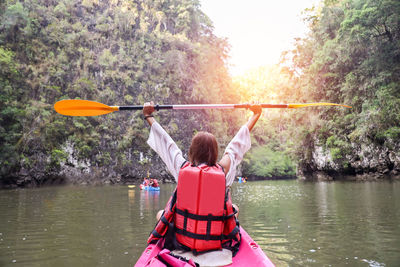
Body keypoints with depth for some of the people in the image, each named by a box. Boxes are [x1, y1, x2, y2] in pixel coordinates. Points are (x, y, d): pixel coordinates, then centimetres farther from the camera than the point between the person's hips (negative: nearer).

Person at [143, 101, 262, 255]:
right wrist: (256, 114, 15)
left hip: (182, 241, 1)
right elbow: (238, 143, -1)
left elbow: (166, 142, 0)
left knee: (161, 214, 28)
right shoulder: (223, 170, -15)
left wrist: (148, 116, 16)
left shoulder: (182, 168, -14)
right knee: (235, 209, 27)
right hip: (216, 242, 0)